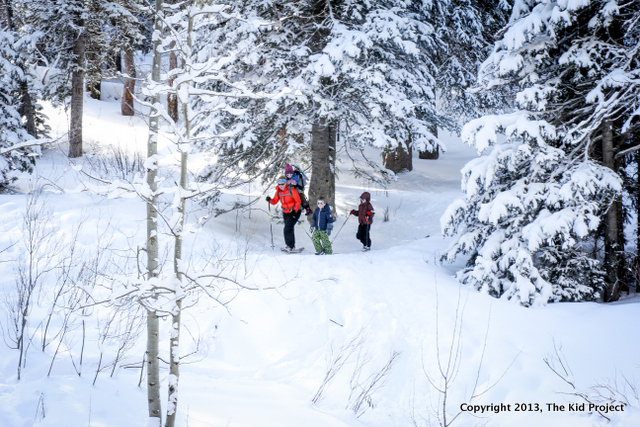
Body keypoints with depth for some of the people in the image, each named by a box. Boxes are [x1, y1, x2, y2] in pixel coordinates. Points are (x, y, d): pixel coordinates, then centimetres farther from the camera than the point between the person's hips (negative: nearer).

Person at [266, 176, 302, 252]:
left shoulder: (291, 189, -17)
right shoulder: (278, 191, 0)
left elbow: (298, 201, -13)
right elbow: (275, 201, 1)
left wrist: (295, 211, -20)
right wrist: (270, 200, -19)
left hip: (295, 211, -6)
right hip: (285, 212, 6)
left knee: (287, 229, -16)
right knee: (289, 229, 14)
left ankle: (290, 246, -10)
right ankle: (292, 245, 27)